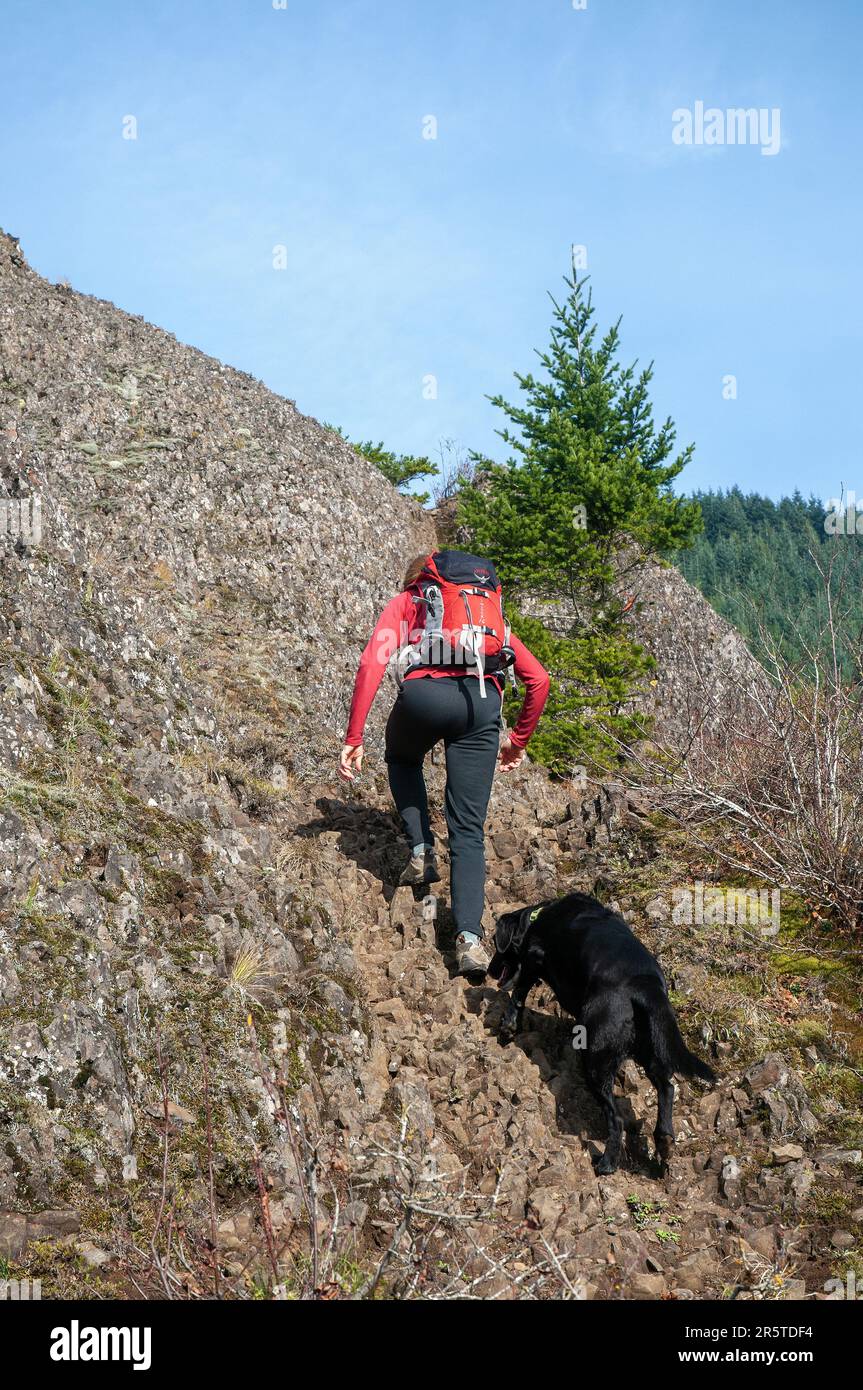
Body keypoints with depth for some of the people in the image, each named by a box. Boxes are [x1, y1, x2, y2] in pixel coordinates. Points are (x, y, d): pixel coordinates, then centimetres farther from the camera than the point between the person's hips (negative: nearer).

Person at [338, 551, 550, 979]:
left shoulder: (405, 603, 25)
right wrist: (519, 740, 36)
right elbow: (538, 678, 26)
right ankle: (470, 938, -9)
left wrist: (353, 739, 4)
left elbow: (372, 663, 6)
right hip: (482, 702, 2)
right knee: (469, 830, 6)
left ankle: (422, 851, 18)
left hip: (425, 693, -2)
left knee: (402, 758, 35)